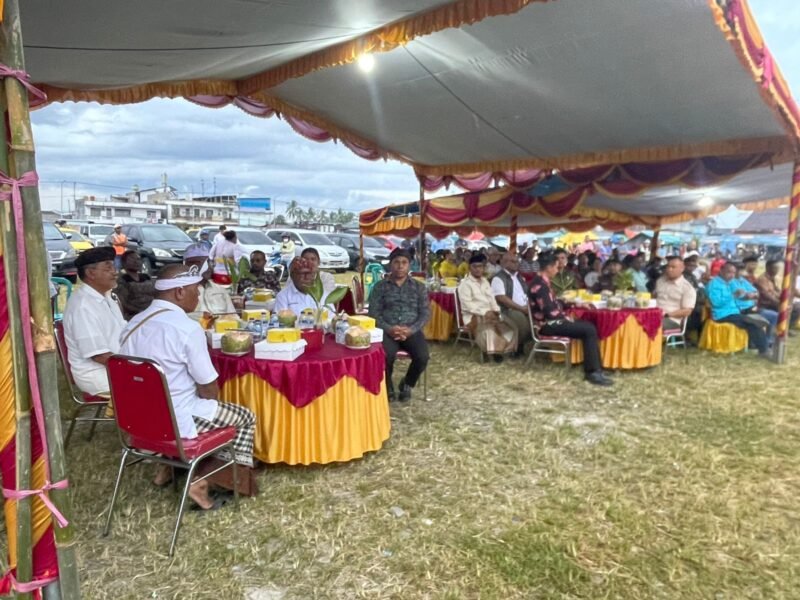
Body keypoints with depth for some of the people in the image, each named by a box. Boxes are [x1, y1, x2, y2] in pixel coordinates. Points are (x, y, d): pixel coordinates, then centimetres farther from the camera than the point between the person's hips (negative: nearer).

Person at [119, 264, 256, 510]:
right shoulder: (187, 328, -21)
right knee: (246, 417, 10)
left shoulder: (133, 324, 4)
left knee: (205, 405, 33)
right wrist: (211, 400, 8)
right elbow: (208, 390, -16)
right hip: (175, 421, -8)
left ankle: (168, 466, 26)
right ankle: (199, 481, 6)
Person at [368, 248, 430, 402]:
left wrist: (410, 329, -13)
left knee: (422, 357, -26)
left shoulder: (419, 287, 11)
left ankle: (407, 385, 7)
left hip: (411, 330, 2)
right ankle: (388, 387, 1)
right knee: (386, 356, -33)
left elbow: (425, 313, 5)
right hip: (387, 330, -1)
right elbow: (373, 313, 1)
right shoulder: (380, 286, 8)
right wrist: (388, 329, -16)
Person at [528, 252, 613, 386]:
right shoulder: (540, 284, -20)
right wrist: (566, 318, -10)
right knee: (589, 330, -15)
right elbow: (549, 311, -24)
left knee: (589, 327, 3)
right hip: (547, 324, -10)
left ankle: (594, 368, 1)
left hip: (551, 321, 10)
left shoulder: (542, 281, 13)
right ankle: (593, 371, -8)